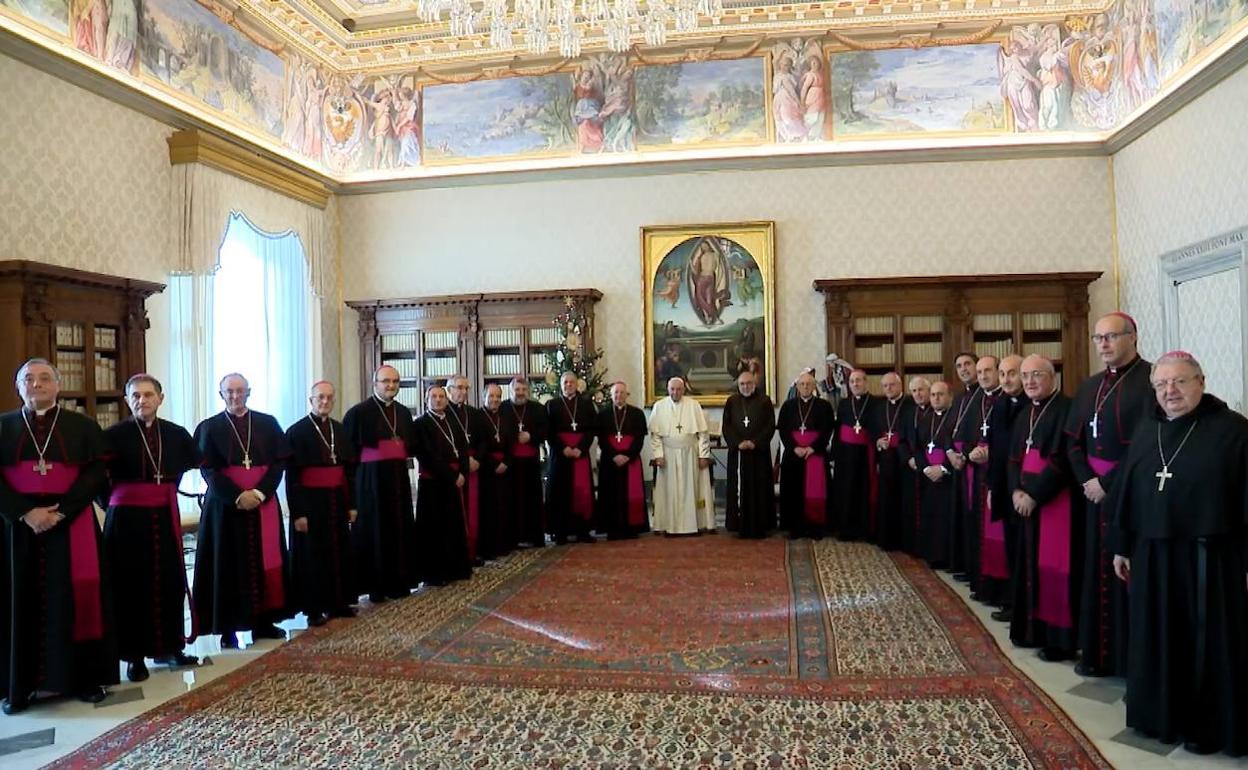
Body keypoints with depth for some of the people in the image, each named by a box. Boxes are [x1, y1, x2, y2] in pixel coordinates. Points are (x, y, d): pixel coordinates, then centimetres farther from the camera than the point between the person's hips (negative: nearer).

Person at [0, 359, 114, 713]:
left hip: (71, 525, -1)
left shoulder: (83, 426, 6)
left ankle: (84, 678, 7)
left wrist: (61, 512, -14)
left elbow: (96, 473, -3)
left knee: (75, 600, 0)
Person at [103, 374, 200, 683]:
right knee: (131, 585, 2)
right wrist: (114, 496, -5)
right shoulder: (115, 435, -9)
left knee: (170, 582, 8)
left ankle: (168, 647, 22)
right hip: (127, 518, -3)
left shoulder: (176, 433, 3)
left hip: (165, 517, 4)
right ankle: (135, 655, 12)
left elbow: (195, 459, 21)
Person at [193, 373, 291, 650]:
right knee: (229, 565, 0)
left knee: (265, 562, 3)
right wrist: (237, 496, -16)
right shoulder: (209, 427, 3)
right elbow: (208, 470, -4)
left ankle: (263, 621, 12)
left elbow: (279, 462, 1)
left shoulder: (268, 423, 7)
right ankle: (228, 628, 6)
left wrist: (259, 492, -13)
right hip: (225, 505, -2)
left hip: (263, 502, 2)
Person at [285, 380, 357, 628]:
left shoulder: (340, 430, 8)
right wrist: (298, 512, -15)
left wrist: (352, 503, 6)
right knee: (313, 555, 3)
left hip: (337, 501, 5)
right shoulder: (296, 432, -7)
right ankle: (314, 608, 12)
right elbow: (291, 476, -10)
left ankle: (338, 602, 22)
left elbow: (350, 469, 10)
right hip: (311, 502, -5)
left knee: (339, 552, 10)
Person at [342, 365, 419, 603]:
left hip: (398, 477, 6)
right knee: (374, 531, 0)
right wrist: (368, 456, -13)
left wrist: (400, 454, 4)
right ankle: (376, 585, 8)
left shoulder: (403, 412, 12)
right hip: (371, 479, -5)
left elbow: (412, 445, 21)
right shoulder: (358, 412, -6)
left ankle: (399, 581, 17)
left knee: (400, 529, 8)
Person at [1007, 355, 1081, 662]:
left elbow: (1062, 459, -18)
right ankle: (1033, 629, 22)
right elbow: (1015, 457, 14)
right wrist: (1016, 491, -2)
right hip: (1027, 499, 8)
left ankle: (1060, 637, 3)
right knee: (1032, 564, 12)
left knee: (1054, 565, -5)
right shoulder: (1025, 414, 15)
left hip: (1056, 500, -8)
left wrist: (1034, 495, -17)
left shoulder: (1066, 409, -11)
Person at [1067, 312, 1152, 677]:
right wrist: (1087, 480, -2)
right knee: (1098, 573, 11)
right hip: (1097, 492, 7)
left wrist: (1109, 483, -15)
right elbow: (1074, 440, 13)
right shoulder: (1090, 386, 13)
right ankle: (1099, 653, 20)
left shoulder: (1150, 380, -10)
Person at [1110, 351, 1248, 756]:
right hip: (1152, 556, 5)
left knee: (1206, 640, 5)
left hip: (1207, 557, -5)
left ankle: (1207, 725, 20)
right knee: (1158, 637, 14)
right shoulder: (1146, 430, 8)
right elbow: (1126, 491, 11)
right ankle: (1162, 713, 29)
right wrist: (1121, 546, 11)